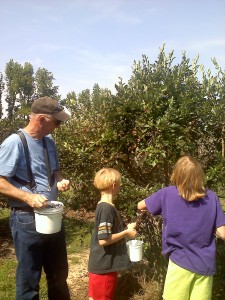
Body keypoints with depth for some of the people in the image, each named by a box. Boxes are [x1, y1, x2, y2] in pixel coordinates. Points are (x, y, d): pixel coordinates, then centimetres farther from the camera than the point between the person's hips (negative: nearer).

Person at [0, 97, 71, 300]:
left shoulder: (49, 142, 5)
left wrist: (61, 181, -4)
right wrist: (28, 197, -27)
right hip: (27, 220, -7)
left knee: (59, 273, 22)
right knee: (29, 278, 9)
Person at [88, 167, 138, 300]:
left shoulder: (106, 206, 8)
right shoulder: (106, 208, -23)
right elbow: (104, 239, -27)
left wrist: (126, 228, 7)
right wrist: (126, 232, -17)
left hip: (102, 264, 9)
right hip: (103, 266, -9)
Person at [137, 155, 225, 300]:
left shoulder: (167, 193, -9)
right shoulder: (212, 197, -5)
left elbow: (140, 206, 7)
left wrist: (146, 209, 29)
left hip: (181, 262, -2)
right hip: (206, 265, 2)